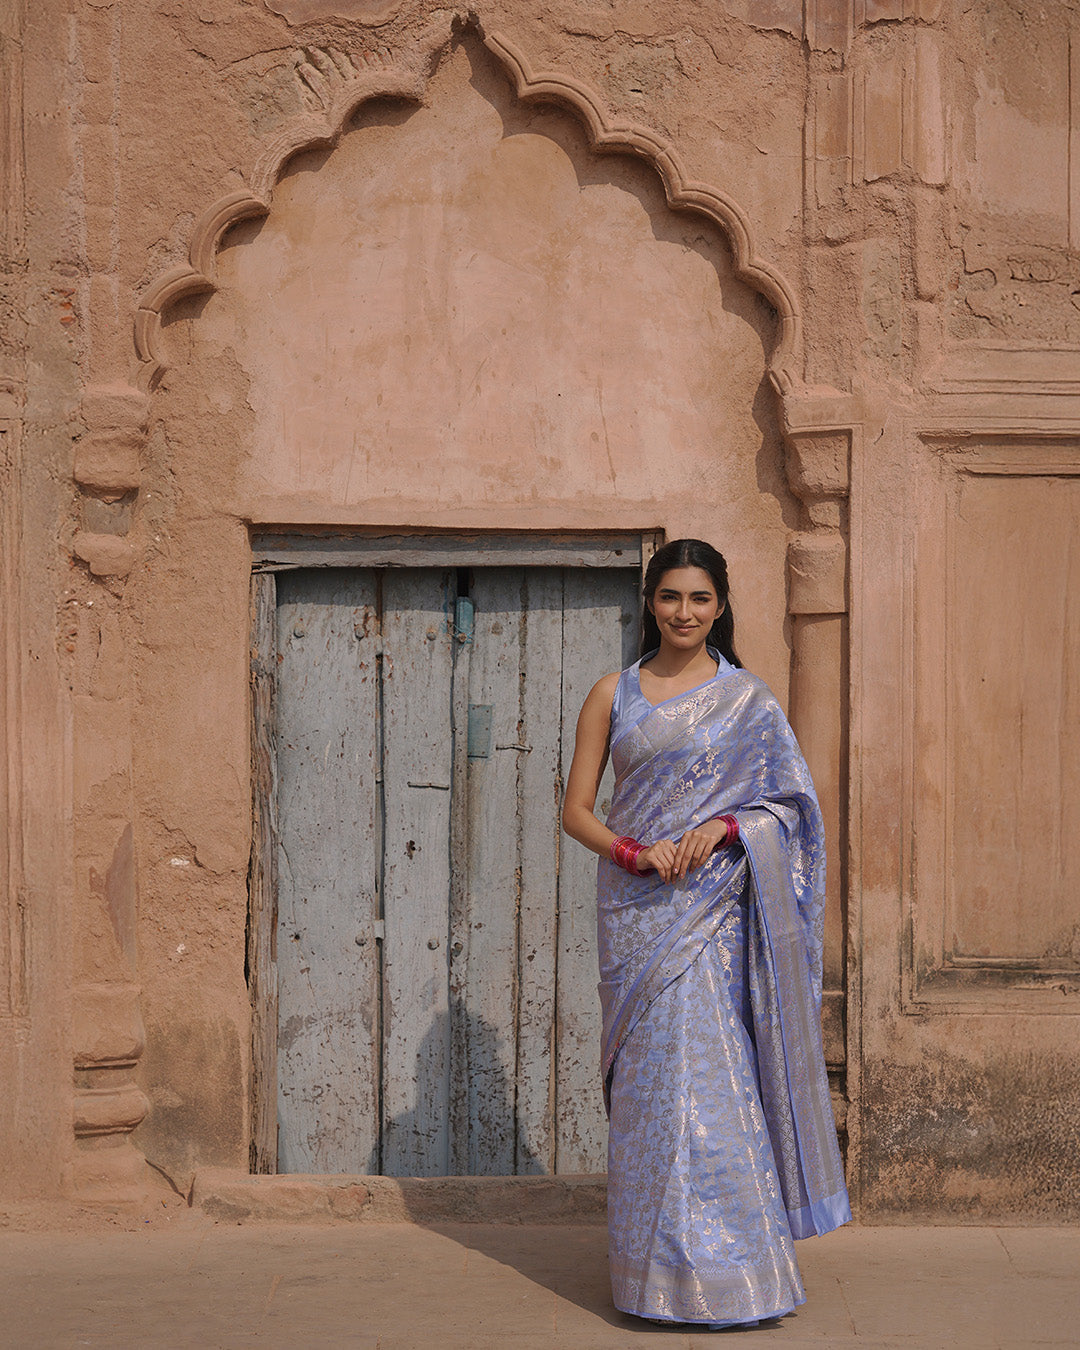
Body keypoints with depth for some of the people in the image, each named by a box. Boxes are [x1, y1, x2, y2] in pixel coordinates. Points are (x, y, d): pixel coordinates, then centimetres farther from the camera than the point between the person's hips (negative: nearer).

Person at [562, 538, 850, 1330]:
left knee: (711, 1074, -6)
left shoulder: (747, 699, 6)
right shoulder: (614, 695, 8)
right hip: (636, 909, 1)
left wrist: (722, 829, -14)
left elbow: (790, 803, 4)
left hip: (716, 912, -1)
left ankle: (725, 1263, 4)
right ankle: (658, 1270, 10)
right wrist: (635, 851, -12)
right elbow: (576, 810, 7)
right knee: (649, 1079, 1)